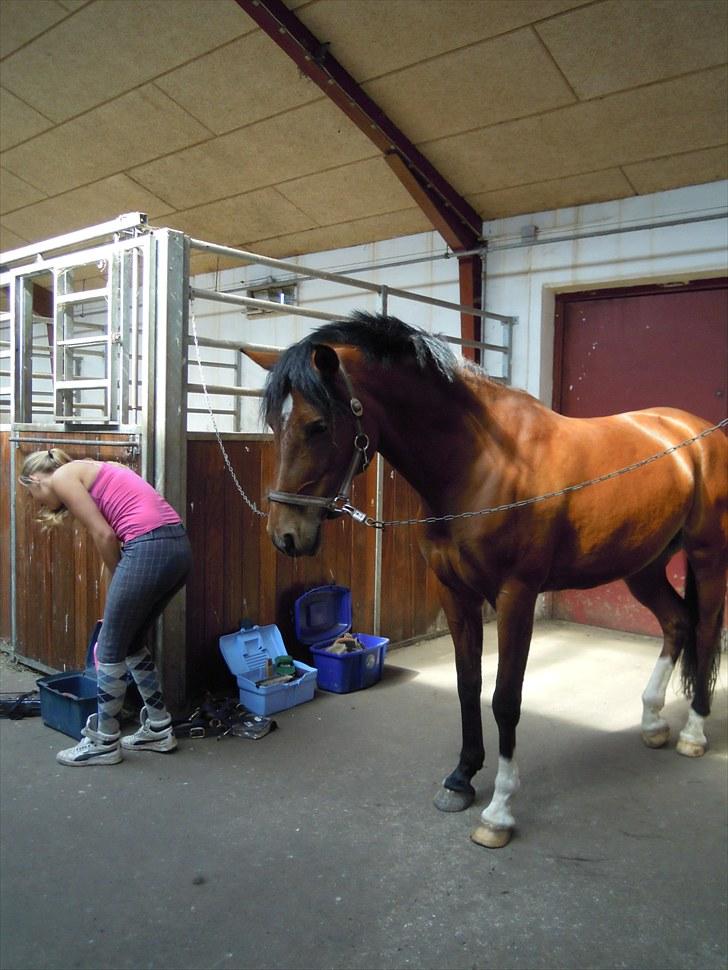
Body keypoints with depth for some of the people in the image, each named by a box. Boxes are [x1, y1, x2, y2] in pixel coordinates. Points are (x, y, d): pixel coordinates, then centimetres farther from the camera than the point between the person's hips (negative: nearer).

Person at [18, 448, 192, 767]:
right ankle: (159, 729, 31)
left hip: (150, 548, -9)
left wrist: (119, 581, 10)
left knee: (110, 648, 8)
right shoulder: (89, 472, 28)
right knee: (133, 642, 22)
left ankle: (104, 743, 21)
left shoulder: (62, 477, 4)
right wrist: (123, 585, 27)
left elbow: (104, 535, -5)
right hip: (178, 546, 9)